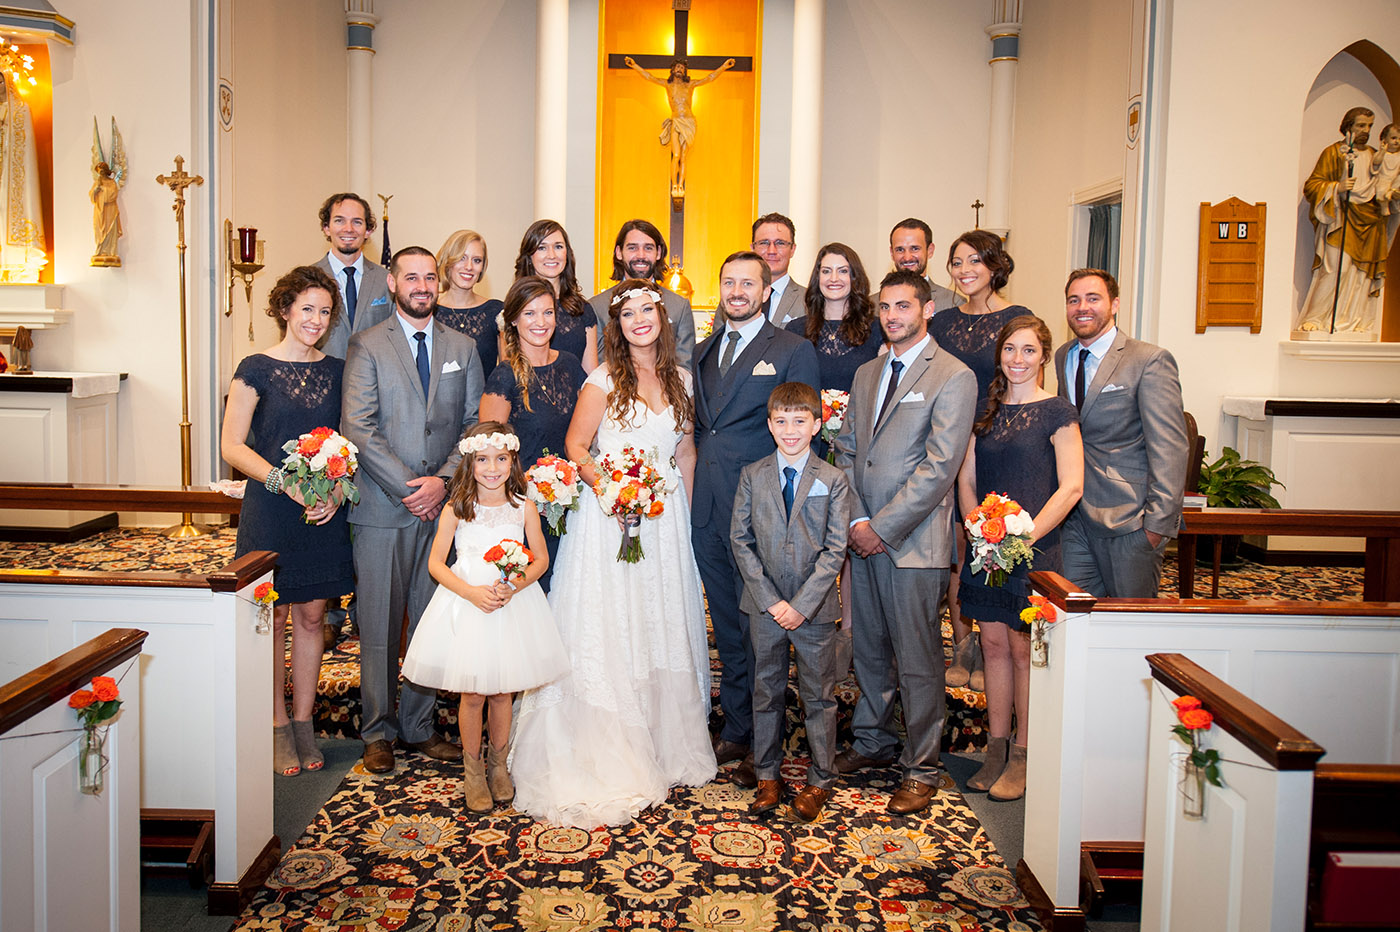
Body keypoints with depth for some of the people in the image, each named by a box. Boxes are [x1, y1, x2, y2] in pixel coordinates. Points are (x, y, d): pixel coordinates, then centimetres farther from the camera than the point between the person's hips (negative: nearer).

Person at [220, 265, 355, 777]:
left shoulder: (337, 370, 7)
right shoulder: (256, 369, -4)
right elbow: (232, 446, -6)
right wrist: (286, 482, -17)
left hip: (326, 510, 3)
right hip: (271, 510, -3)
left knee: (311, 615, 10)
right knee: (273, 619, 5)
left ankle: (304, 724, 22)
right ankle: (278, 728, 18)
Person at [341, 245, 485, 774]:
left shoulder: (462, 349, 12)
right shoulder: (367, 346, 2)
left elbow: (476, 424, 7)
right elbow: (358, 428, -7)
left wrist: (443, 480, -8)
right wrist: (408, 487, -12)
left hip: (443, 506, 3)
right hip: (383, 509, -2)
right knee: (379, 626, 4)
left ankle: (419, 726, 20)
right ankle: (378, 732, 17)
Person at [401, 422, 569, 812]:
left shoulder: (524, 508, 0)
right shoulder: (456, 509, -4)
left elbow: (541, 559, 4)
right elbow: (436, 563, -3)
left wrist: (516, 585, -15)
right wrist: (472, 592, -16)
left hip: (513, 604, 1)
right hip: (466, 604, -1)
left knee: (501, 690, 9)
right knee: (472, 694, 3)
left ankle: (498, 765, 28)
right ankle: (472, 770, 21)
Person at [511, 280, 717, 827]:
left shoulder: (679, 379, 8)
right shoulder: (604, 380, -5)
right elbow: (575, 446, -5)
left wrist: (683, 510, 8)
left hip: (664, 516, 4)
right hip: (610, 515, -4)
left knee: (664, 627, 10)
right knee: (608, 632, -2)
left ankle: (665, 745, 24)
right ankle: (611, 756, 9)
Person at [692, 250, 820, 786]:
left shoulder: (794, 351, -2)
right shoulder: (703, 352, 16)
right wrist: (696, 474, 10)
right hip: (708, 510, 6)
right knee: (727, 626, 14)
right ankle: (736, 728, 28)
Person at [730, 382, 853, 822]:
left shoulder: (833, 480, -3)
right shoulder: (752, 476, 1)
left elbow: (835, 550, -7)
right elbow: (740, 541, -2)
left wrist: (802, 604, -13)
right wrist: (770, 601, -9)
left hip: (815, 607, -1)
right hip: (765, 604, 2)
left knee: (818, 694, 8)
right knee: (766, 691, 12)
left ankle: (819, 781, 22)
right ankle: (767, 777, 26)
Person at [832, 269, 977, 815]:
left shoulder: (954, 378, -7)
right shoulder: (866, 374, 14)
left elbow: (938, 469, -14)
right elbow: (847, 451, 13)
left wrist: (882, 527, -14)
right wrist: (856, 520, -1)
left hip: (914, 541, -6)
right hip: (863, 537, 6)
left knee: (917, 660, 1)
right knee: (868, 648, 15)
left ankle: (921, 769, 15)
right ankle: (873, 742, 32)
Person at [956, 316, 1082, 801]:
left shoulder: (1056, 412, -4)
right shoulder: (987, 411, 11)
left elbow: (1071, 487, -9)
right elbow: (967, 477, 12)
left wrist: (1025, 536, -17)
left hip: (1033, 548, -5)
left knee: (1023, 648, 0)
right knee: (993, 644, 9)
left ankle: (1022, 759, 12)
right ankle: (996, 749, 20)